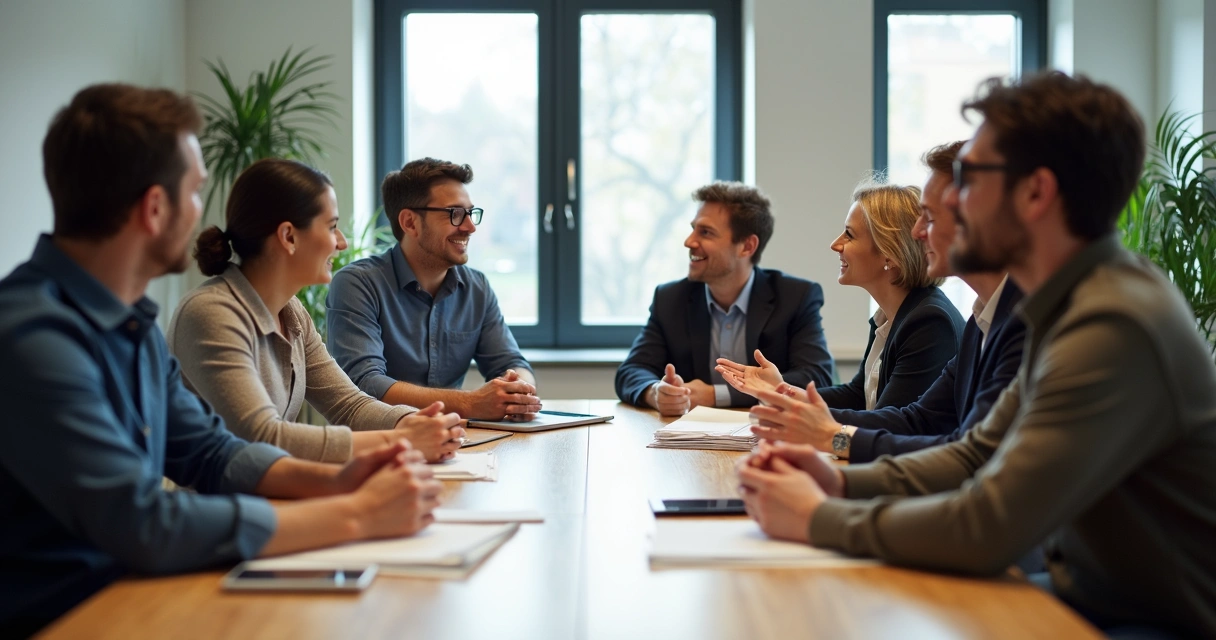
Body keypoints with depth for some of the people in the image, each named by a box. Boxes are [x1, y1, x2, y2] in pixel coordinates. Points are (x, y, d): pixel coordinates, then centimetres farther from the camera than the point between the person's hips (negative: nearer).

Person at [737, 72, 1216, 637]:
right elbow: (980, 453, 11)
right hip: (1088, 591, 8)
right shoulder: (1072, 305, 6)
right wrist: (844, 482, -5)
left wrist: (819, 519, -15)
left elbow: (985, 531, -28)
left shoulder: (1114, 326, -26)